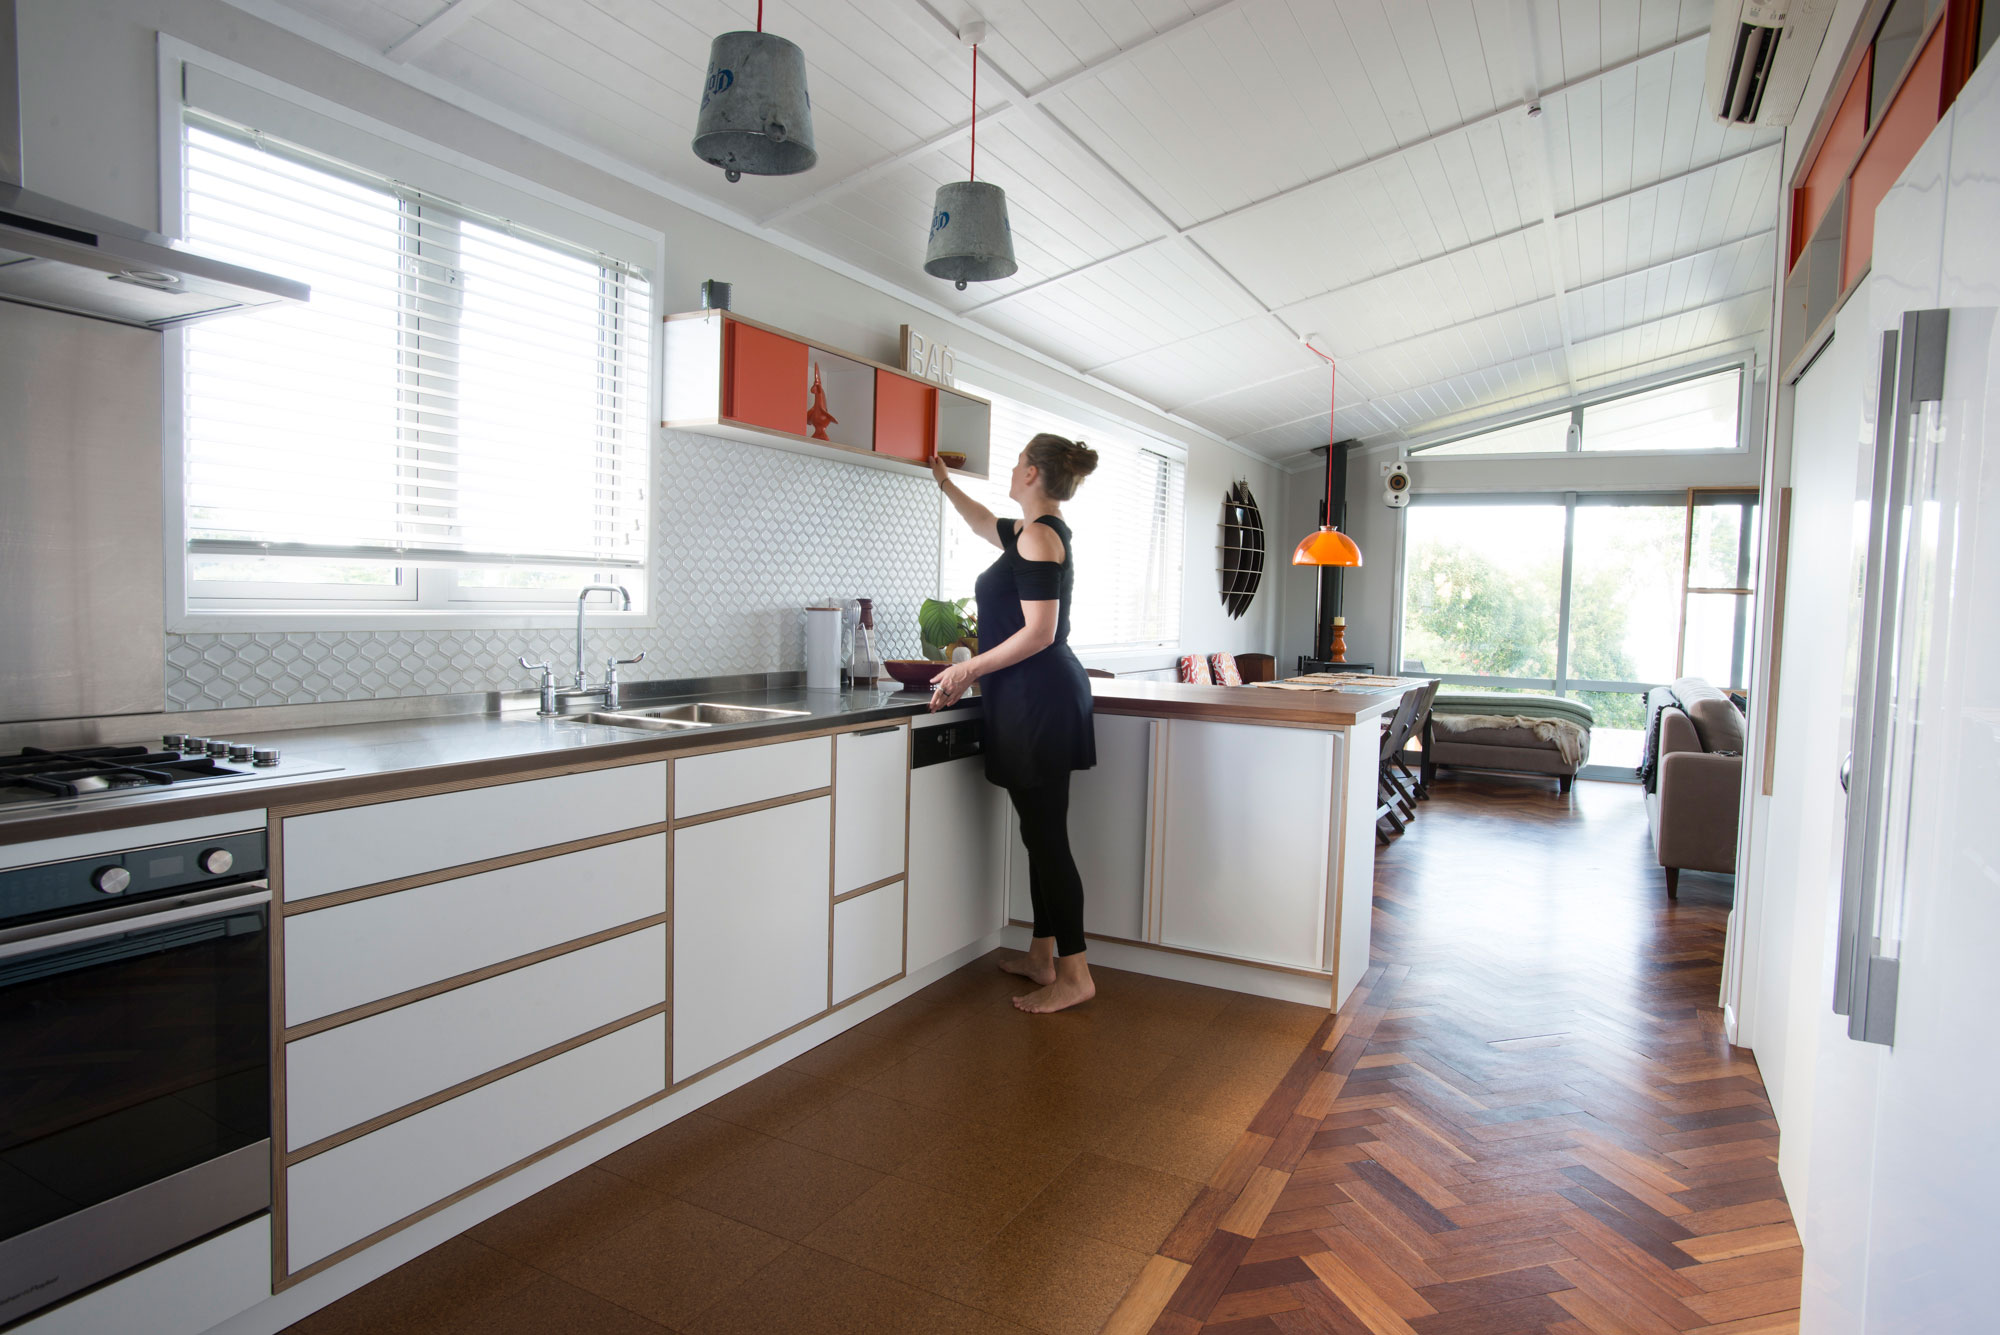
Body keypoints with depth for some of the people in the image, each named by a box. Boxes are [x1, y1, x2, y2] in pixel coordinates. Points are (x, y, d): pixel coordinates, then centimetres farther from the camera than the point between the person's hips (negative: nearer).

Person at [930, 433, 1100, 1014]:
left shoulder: (1038, 536, -14)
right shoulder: (1040, 531, 16)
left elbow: (1039, 632, -20)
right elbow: (985, 524, 37)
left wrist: (969, 669, -13)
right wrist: (945, 483, 48)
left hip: (1037, 699, -10)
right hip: (1041, 699, 10)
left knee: (1046, 835, -6)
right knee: (1041, 833, 14)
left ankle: (1074, 975, 1)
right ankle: (1042, 957, 24)